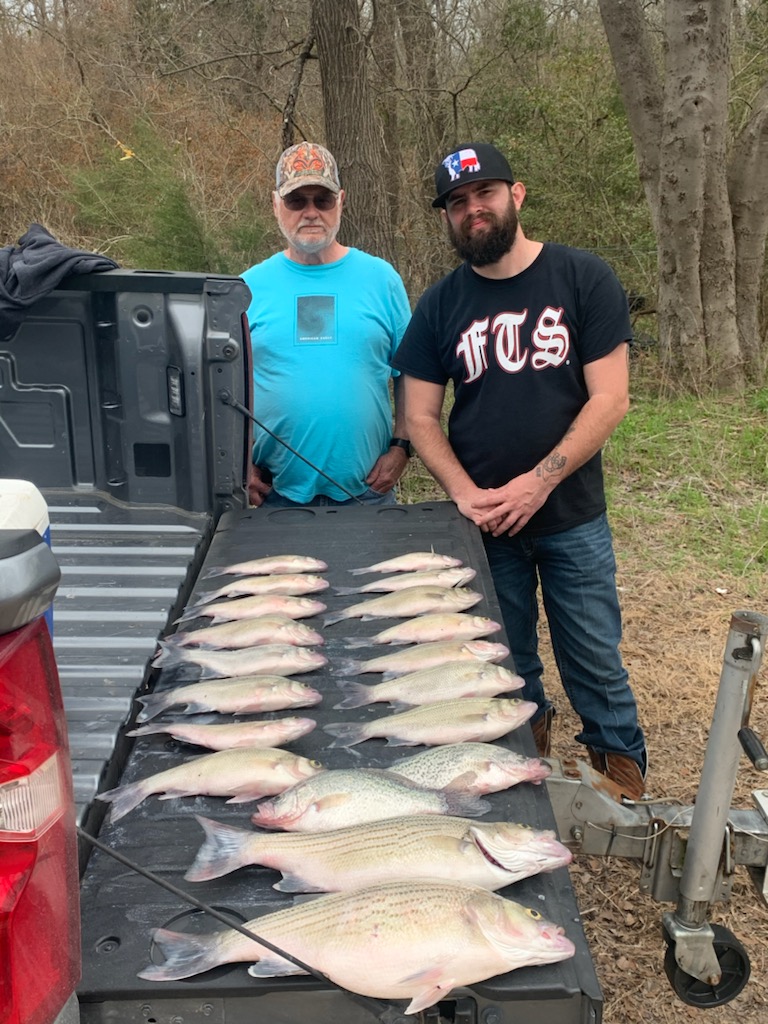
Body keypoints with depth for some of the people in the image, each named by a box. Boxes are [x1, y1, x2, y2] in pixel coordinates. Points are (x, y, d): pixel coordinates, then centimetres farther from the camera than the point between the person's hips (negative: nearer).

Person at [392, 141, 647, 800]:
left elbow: (610, 399, -9)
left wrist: (537, 482, -17)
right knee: (508, 668, 14)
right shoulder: (440, 306, 3)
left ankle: (626, 783, 28)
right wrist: (464, 493, -14)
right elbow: (421, 415, 2)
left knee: (597, 664, 7)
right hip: (483, 523, 2)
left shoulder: (584, 280, -4)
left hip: (573, 518, -2)